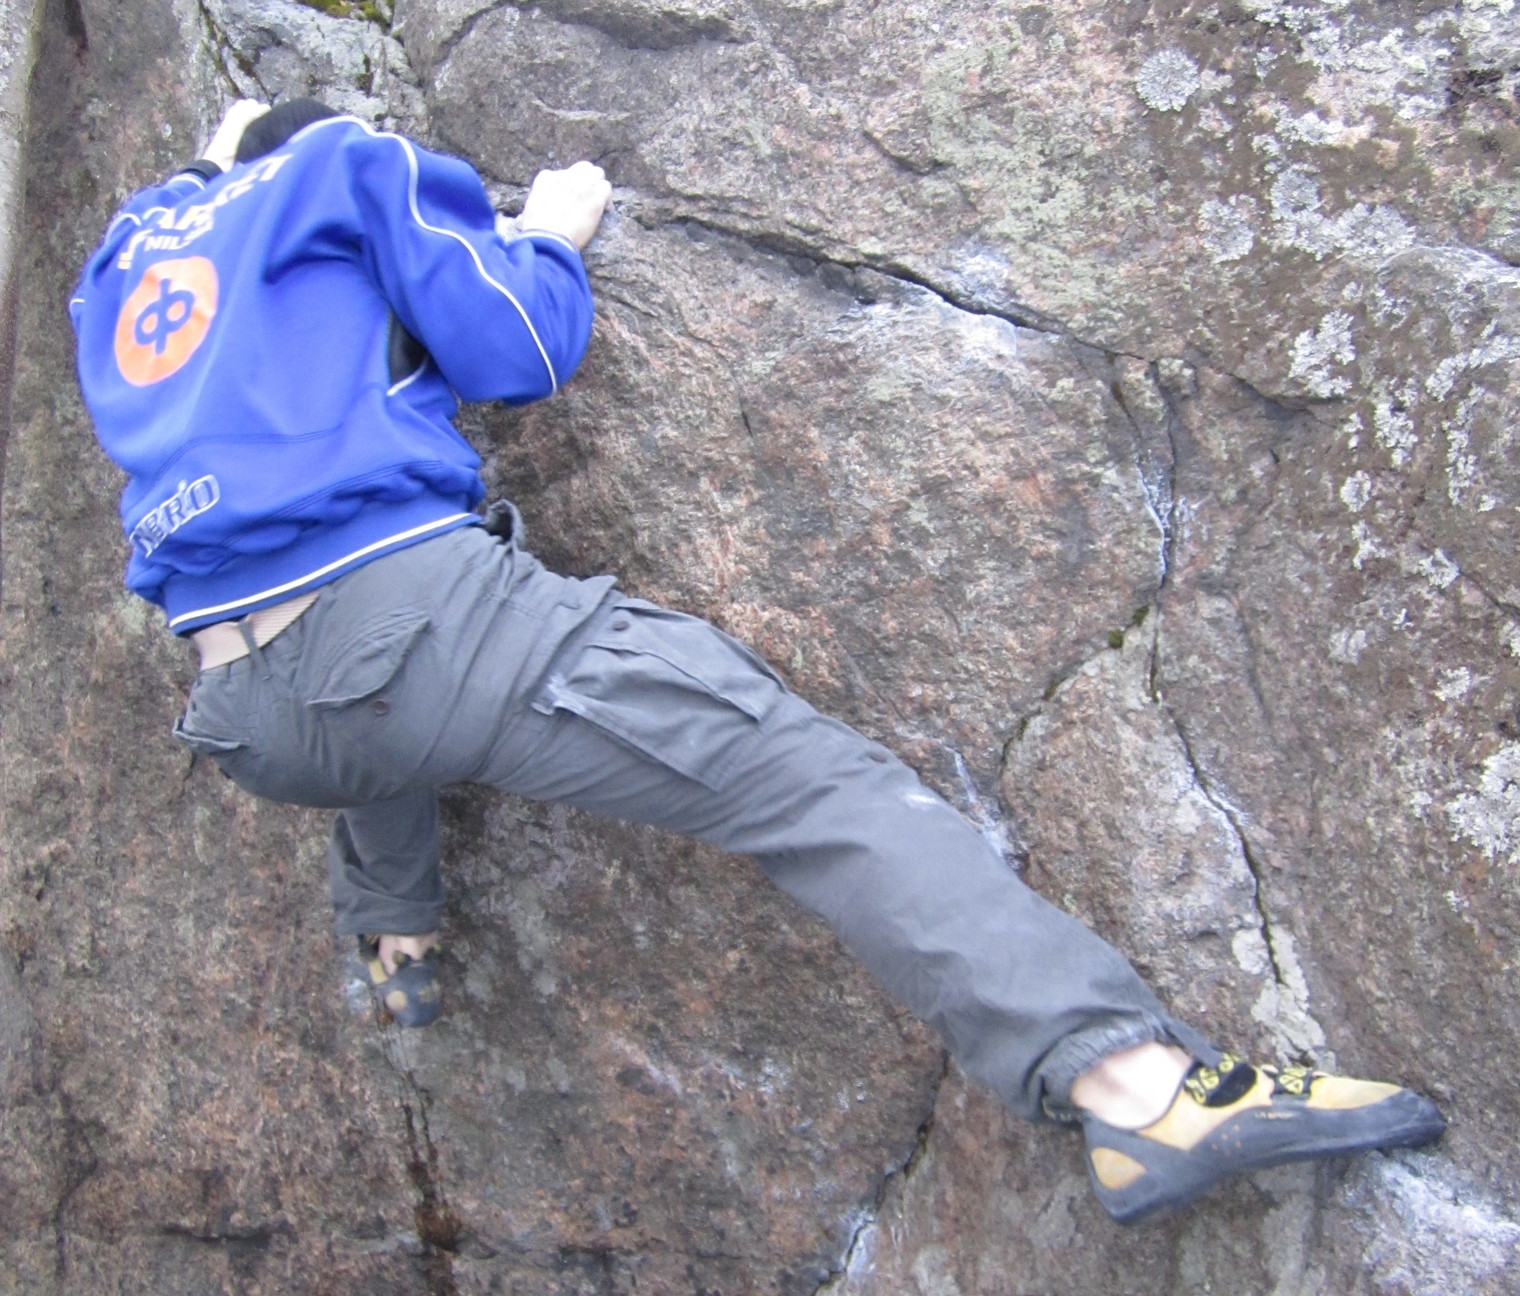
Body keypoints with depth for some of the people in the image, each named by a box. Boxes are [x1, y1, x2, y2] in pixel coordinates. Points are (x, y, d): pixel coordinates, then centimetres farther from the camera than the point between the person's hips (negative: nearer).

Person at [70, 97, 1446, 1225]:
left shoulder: (123, 252, 29)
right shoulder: (352, 162, 10)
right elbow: (511, 346, 0)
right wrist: (550, 234, 21)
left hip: (249, 724, 8)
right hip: (405, 607, -8)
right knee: (799, 773, -15)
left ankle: (394, 945, 47)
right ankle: (1137, 1080, -26)